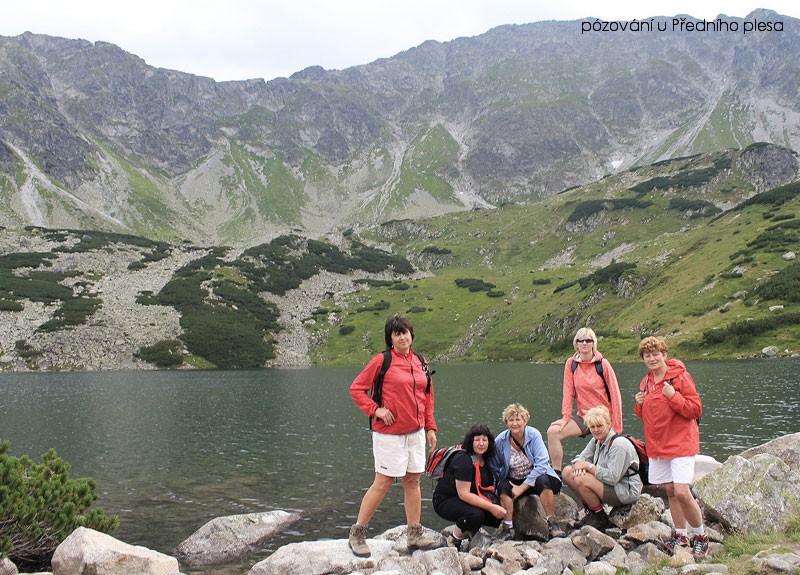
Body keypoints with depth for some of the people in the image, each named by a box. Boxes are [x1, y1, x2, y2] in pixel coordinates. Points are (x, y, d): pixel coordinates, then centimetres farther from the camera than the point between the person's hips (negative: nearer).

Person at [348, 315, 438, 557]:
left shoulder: (420, 362, 9)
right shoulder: (382, 360, -8)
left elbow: (427, 396, 16)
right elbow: (356, 389, -4)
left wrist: (430, 427, 12)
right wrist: (375, 410, -14)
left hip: (416, 432, 6)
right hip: (389, 433, -6)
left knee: (413, 481, 11)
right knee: (383, 482, -2)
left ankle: (414, 534, 22)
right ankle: (357, 533, 11)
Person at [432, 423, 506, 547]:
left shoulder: (485, 459, 3)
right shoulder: (463, 460, -23)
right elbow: (463, 494, -27)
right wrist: (491, 507, -29)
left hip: (471, 499, 8)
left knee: (501, 513, -9)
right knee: (476, 515, -35)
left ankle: (470, 531, 13)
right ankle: (456, 537, -5)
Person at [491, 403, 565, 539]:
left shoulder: (534, 435, -14)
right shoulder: (500, 441, -10)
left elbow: (541, 464, -21)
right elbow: (494, 469, 0)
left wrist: (522, 487, -23)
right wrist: (496, 485, -18)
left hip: (536, 477, -1)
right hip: (513, 480, 1)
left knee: (543, 481, -33)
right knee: (503, 486, -30)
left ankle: (552, 523, -21)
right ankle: (507, 527, -18)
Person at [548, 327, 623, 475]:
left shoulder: (603, 364, -9)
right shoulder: (571, 363, 0)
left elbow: (615, 395, -8)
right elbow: (568, 392, 0)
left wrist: (616, 426, -12)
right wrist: (566, 417, -9)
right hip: (583, 416, 3)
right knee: (553, 431, -14)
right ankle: (556, 474, -9)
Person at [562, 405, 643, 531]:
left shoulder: (619, 444, -22)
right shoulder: (596, 441, 5)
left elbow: (612, 478, -28)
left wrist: (588, 466, -22)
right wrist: (579, 464, -17)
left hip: (627, 491, -9)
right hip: (609, 486, 9)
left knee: (581, 480, -28)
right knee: (568, 472, -3)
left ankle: (600, 518, -7)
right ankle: (590, 511, 10)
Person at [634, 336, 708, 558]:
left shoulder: (680, 376, -9)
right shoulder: (646, 382, 11)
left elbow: (696, 409, -12)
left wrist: (673, 396, -23)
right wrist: (639, 404, 0)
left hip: (680, 443, -6)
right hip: (657, 446, 7)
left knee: (682, 493, -13)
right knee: (670, 492, 10)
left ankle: (701, 536, 6)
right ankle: (681, 536, 23)